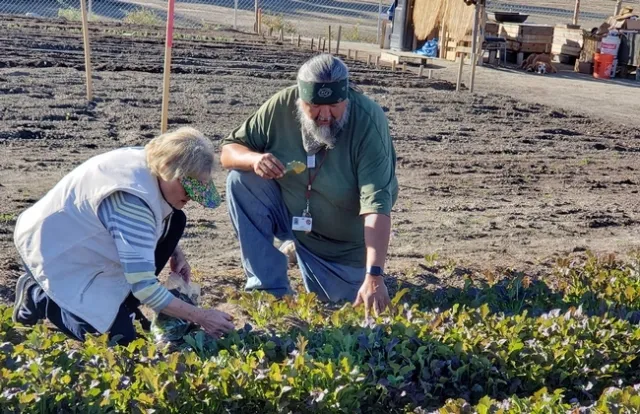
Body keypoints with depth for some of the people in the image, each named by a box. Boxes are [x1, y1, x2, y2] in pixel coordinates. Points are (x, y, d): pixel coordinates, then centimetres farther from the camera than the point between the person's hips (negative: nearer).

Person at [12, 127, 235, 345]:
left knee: (174, 219, -2)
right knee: (120, 336, -16)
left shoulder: (150, 163, -9)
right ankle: (37, 297, 4)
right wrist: (201, 317, -27)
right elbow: (143, 287, -34)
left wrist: (174, 252, 1)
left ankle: (123, 303, 6)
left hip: (89, 241, 9)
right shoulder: (130, 201, -36)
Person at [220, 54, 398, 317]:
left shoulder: (368, 121, -29)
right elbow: (228, 150, -9)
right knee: (241, 180, -22)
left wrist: (373, 276, -47)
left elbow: (377, 205, -36)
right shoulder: (282, 105, -19)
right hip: (291, 216, 2)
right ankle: (269, 290, -11)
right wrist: (253, 159, -33)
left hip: (343, 243, -2)